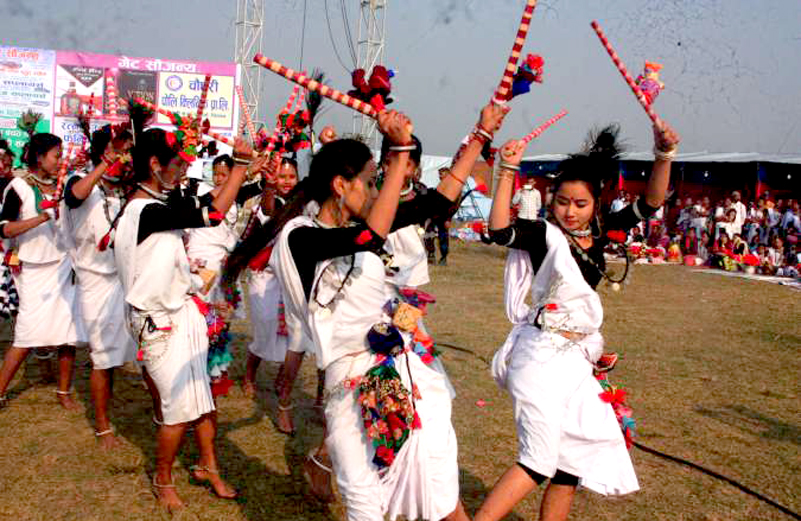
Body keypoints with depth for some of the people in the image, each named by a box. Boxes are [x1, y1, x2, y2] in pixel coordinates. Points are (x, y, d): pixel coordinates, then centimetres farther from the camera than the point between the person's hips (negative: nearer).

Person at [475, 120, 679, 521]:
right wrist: (508, 171, -32)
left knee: (575, 459, 14)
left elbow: (650, 203, 0)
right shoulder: (544, 234, -10)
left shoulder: (600, 232, 6)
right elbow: (500, 231, -29)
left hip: (575, 357, 7)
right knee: (538, 460, -11)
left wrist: (664, 155, -15)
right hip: (542, 353, -7)